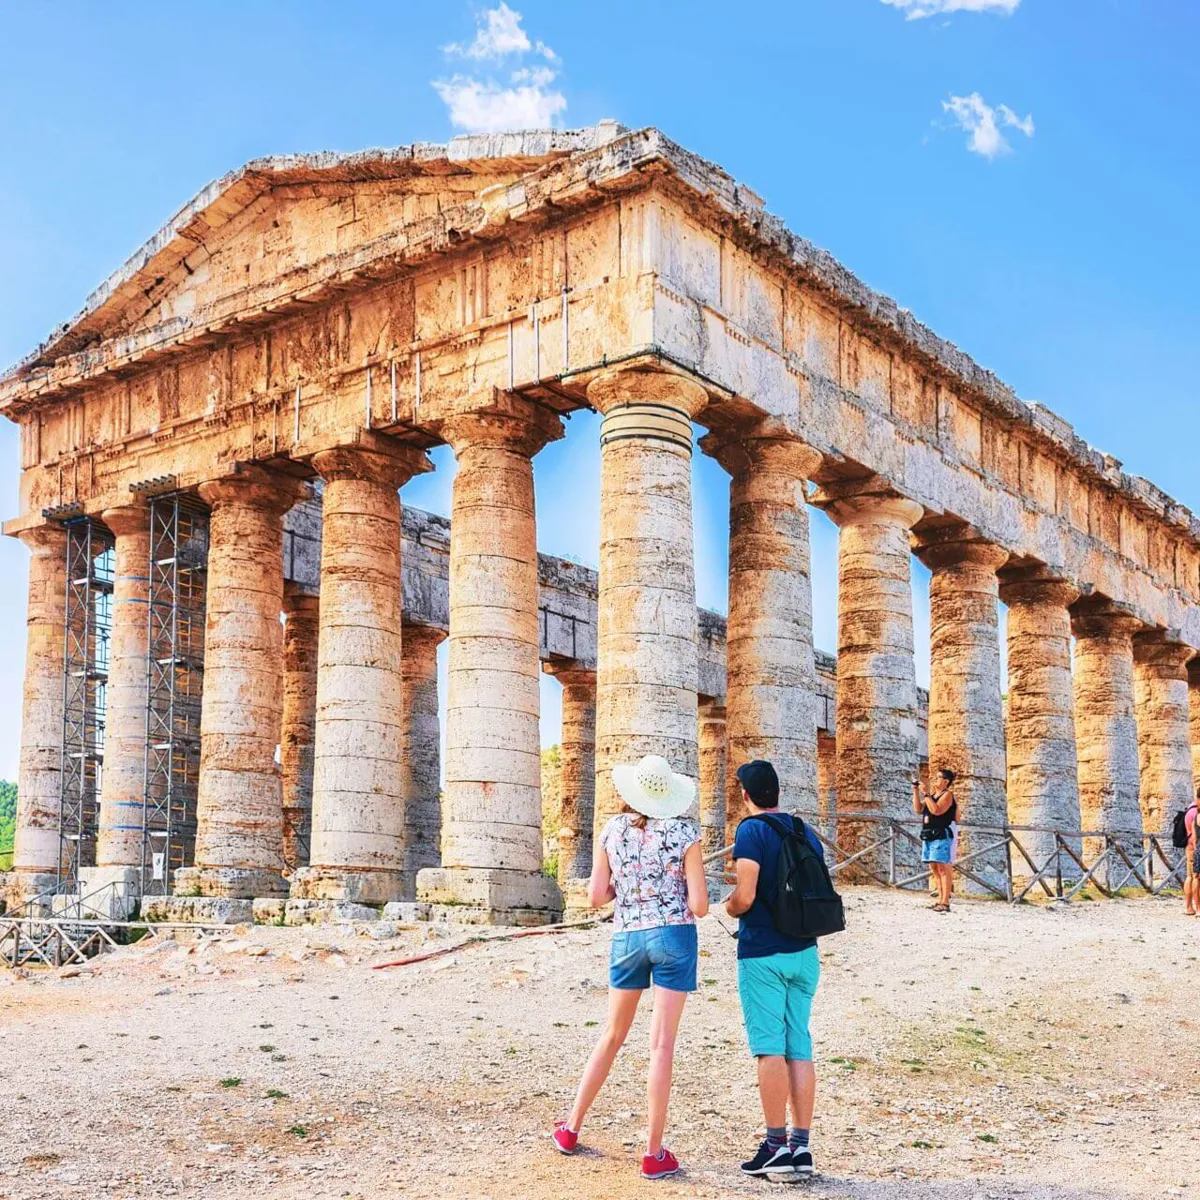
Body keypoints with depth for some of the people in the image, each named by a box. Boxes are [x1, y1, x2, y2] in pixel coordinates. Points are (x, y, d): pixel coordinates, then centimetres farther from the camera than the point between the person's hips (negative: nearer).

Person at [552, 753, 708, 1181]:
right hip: (673, 936, -3)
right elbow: (699, 906, -9)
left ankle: (571, 1128, 27)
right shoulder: (684, 833, -7)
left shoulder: (612, 831, 1)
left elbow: (596, 897, 1)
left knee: (612, 1036, 19)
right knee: (662, 1044, -1)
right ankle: (654, 1154, 3)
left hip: (627, 936, 3)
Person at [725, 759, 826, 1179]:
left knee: (770, 1047, -3)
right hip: (804, 953, 6)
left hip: (762, 954, -6)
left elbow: (745, 897, -18)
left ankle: (777, 1145, -2)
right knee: (799, 1047, 7)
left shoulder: (752, 830, -10)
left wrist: (728, 907, 2)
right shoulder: (806, 832, 11)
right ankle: (801, 1144, 8)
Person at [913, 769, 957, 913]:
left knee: (943, 868, -10)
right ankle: (940, 899, 17)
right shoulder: (932, 795, 17)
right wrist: (916, 790, 9)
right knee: (934, 869, 10)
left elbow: (936, 810, -22)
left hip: (942, 835, -9)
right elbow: (918, 809, 12)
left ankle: (945, 903, -11)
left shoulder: (947, 795, -7)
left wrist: (925, 794, -18)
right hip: (929, 836, 9)